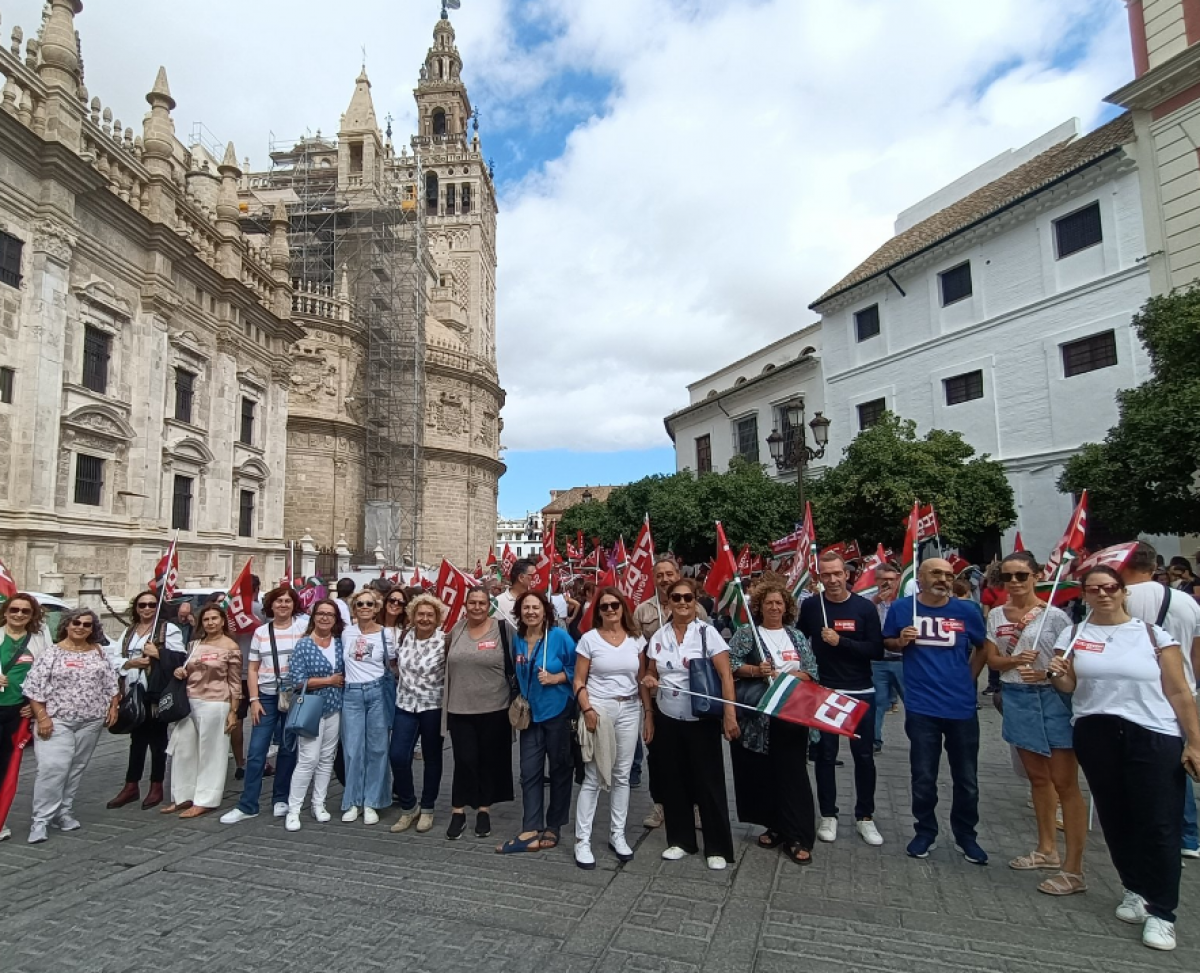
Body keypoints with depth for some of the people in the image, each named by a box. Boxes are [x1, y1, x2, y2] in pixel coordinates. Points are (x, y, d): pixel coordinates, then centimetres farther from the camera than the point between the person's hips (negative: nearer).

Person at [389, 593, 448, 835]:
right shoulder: (405, 636, 2)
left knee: (431, 758, 9)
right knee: (397, 756, -3)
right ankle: (407, 808, 16)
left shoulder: (444, 641, -12)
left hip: (433, 706, -3)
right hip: (405, 704, 4)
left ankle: (427, 810, 26)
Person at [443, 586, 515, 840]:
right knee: (464, 760, 2)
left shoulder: (502, 630, -8)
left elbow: (514, 666, -3)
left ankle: (484, 809, 25)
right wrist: (447, 702, 17)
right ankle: (458, 812, 16)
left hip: (494, 709, -2)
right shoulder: (456, 629, 3)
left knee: (489, 760, 10)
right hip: (460, 709, 2)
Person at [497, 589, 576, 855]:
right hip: (530, 713, 5)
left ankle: (553, 828, 22)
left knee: (559, 770, 8)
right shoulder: (517, 640, 3)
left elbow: (578, 668, -10)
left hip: (558, 712, -4)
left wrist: (555, 678, -20)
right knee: (530, 772, 3)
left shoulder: (559, 636, -13)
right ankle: (531, 830, 8)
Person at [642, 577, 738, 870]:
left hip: (702, 720, -4)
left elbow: (725, 675, -13)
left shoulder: (706, 632, -9)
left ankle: (718, 848, 18)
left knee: (709, 783, 4)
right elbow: (651, 677, 13)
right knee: (673, 782, 11)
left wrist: (729, 714, -20)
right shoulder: (659, 636, 3)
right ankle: (680, 840, 28)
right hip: (667, 720, 4)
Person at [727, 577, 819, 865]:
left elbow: (811, 672, 6)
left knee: (793, 774, -2)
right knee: (762, 774, 6)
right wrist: (756, 671, -20)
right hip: (757, 717, -1)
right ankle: (775, 826, 24)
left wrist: (786, 677, -11)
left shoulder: (797, 636, 10)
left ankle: (798, 838, 6)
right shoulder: (746, 633, 1)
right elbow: (729, 665, -6)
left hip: (791, 716, 1)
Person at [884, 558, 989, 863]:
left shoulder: (967, 610, -3)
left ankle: (966, 835, 33)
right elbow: (887, 643, 9)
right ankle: (925, 832, 28)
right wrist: (900, 642, -12)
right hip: (921, 707, -1)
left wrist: (968, 679, 10)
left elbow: (982, 647, 14)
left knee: (967, 779, 13)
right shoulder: (901, 608, -5)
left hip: (962, 706, 1)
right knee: (923, 777, 9)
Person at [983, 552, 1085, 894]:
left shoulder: (1054, 615, -10)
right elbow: (992, 660, 4)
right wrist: (1014, 660, -15)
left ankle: (1074, 869, 6)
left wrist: (1047, 673, -25)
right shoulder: (995, 615, 5)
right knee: (1037, 777, 18)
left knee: (1065, 783, -2)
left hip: (1052, 699, -5)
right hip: (1016, 699, 5)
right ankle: (1047, 849, 32)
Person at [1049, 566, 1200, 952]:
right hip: (1095, 735, 3)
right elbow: (1068, 687, 8)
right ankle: (1135, 890, 30)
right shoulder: (1073, 634, 5)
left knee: (1159, 824, -2)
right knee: (1115, 818, 12)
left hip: (1155, 737, -2)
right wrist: (1058, 675, -14)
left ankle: (1161, 911, 9)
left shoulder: (1154, 634, 0)